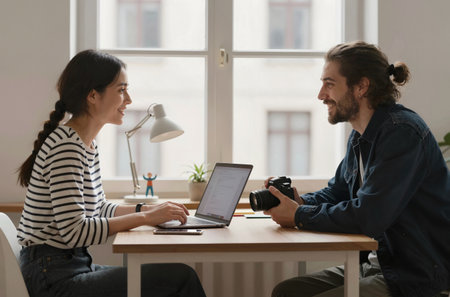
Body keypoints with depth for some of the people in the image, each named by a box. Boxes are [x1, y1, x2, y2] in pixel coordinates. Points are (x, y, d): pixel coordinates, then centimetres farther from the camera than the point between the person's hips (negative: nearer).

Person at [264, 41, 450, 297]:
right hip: (378, 263, 9)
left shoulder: (401, 132, -21)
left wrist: (299, 216, -16)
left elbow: (368, 217, -27)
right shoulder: (360, 136, 11)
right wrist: (301, 202, 0)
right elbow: (337, 191, 22)